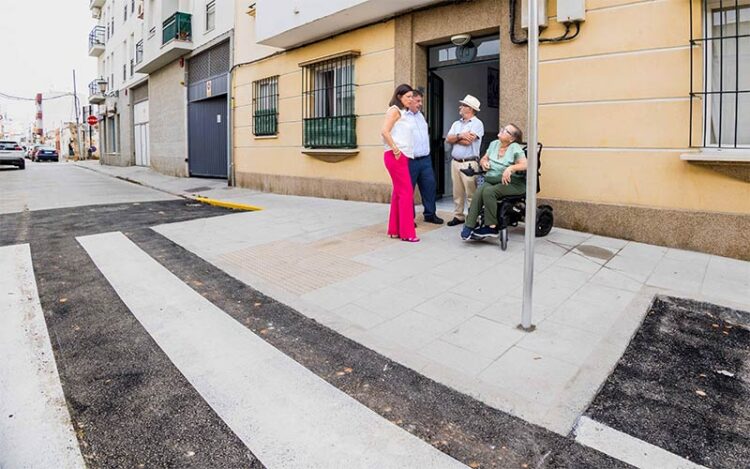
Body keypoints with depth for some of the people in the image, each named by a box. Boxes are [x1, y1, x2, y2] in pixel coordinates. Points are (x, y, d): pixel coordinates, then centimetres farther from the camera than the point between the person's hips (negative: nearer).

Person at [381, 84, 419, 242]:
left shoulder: (403, 112, 21)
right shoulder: (395, 110, -6)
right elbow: (385, 131, -19)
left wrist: (401, 153, 7)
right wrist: (395, 150, -18)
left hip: (403, 156, 9)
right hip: (396, 156, -9)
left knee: (398, 192, 9)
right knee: (406, 192, -9)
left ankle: (394, 230, 15)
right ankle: (407, 232, -4)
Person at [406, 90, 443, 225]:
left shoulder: (420, 115, 18)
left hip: (425, 159, 7)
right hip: (410, 160, -7)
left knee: (430, 186, 8)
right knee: (408, 190, 1)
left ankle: (430, 214, 20)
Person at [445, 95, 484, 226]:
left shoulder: (477, 123, -5)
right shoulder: (456, 124, 17)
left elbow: (467, 141, -16)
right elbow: (448, 139, 4)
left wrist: (454, 138, -1)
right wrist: (460, 136, -11)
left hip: (469, 163, -7)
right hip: (455, 162, 7)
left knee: (471, 193, -5)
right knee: (457, 192, 10)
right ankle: (458, 216, 18)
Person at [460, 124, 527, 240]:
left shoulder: (515, 148, -3)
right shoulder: (494, 144, 15)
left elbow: (525, 165, -15)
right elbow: (483, 158, 25)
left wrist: (511, 168, -33)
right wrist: (483, 162, 1)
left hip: (511, 183, -5)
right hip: (492, 180, 5)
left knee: (488, 191, -33)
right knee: (478, 192, -28)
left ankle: (491, 227, -25)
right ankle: (469, 226, -32)